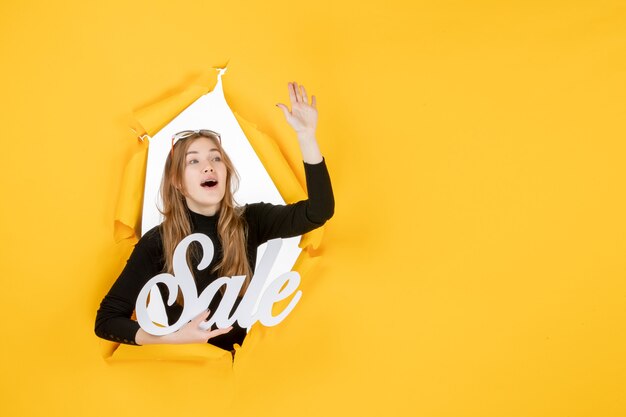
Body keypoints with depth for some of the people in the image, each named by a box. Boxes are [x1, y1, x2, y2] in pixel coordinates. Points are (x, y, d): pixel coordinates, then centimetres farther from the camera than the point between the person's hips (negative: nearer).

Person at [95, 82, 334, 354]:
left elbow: (318, 211, -18)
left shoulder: (249, 222, -4)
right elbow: (106, 320, -10)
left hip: (237, 358, 1)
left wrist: (306, 136, -28)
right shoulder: (157, 242, -10)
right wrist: (177, 338, -24)